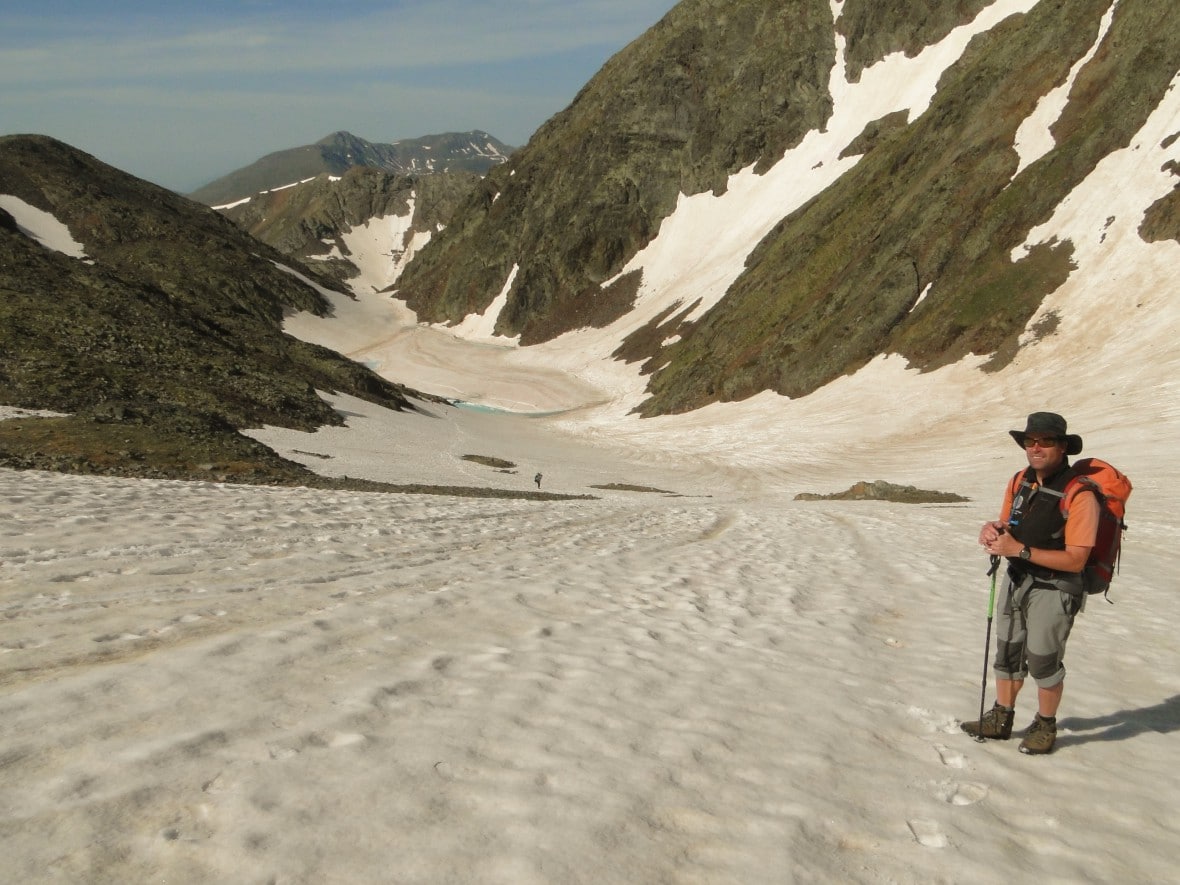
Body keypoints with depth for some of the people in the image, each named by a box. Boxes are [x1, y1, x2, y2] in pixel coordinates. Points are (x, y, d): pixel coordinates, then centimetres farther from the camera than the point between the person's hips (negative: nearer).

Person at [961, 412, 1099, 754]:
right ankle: (1001, 719, 34)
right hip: (1018, 581, 7)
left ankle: (1045, 726, 28)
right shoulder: (1021, 482, -1)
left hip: (1055, 589, -7)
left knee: (1043, 661, 5)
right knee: (1007, 653, 17)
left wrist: (1020, 549, -27)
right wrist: (993, 530, -12)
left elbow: (1075, 560, -24)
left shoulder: (1079, 495, -23)